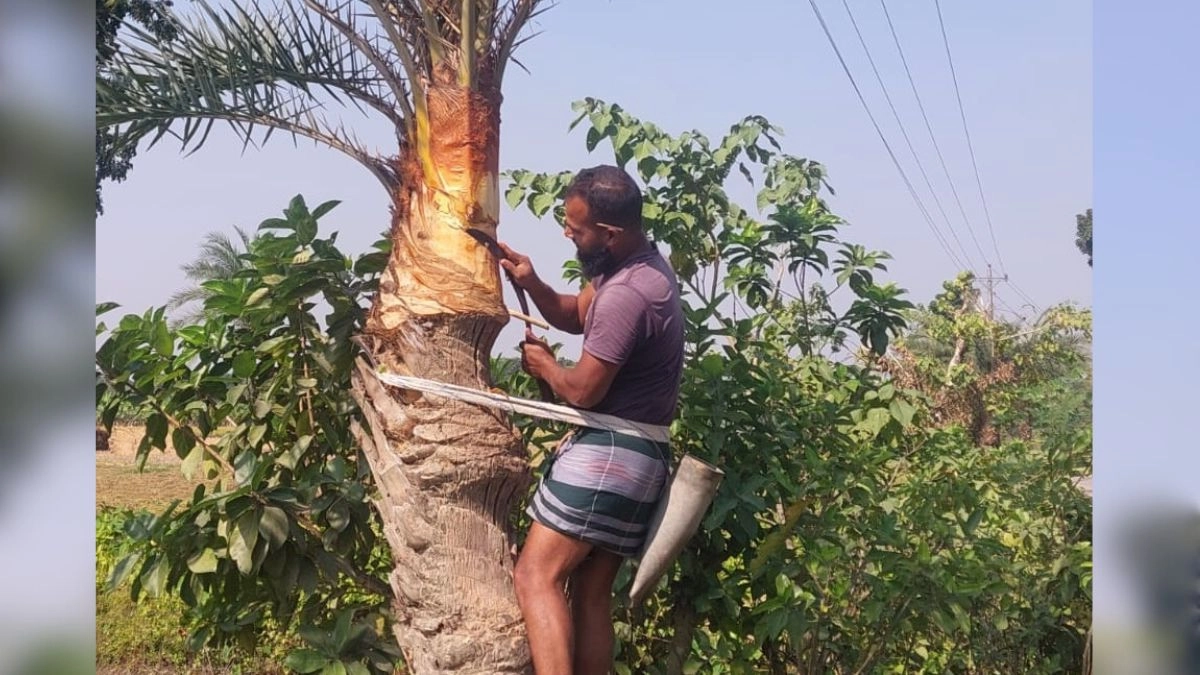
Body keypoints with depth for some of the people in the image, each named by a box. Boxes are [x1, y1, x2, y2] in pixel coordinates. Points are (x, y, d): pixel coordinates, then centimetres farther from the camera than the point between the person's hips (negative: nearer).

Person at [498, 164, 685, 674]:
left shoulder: (627, 293, -23)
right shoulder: (635, 262, 9)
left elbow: (582, 391, -18)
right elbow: (575, 315, 21)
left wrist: (543, 364, 3)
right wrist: (531, 282, 2)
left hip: (609, 453, -10)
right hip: (633, 453, 10)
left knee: (535, 576, -12)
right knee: (591, 592, 12)